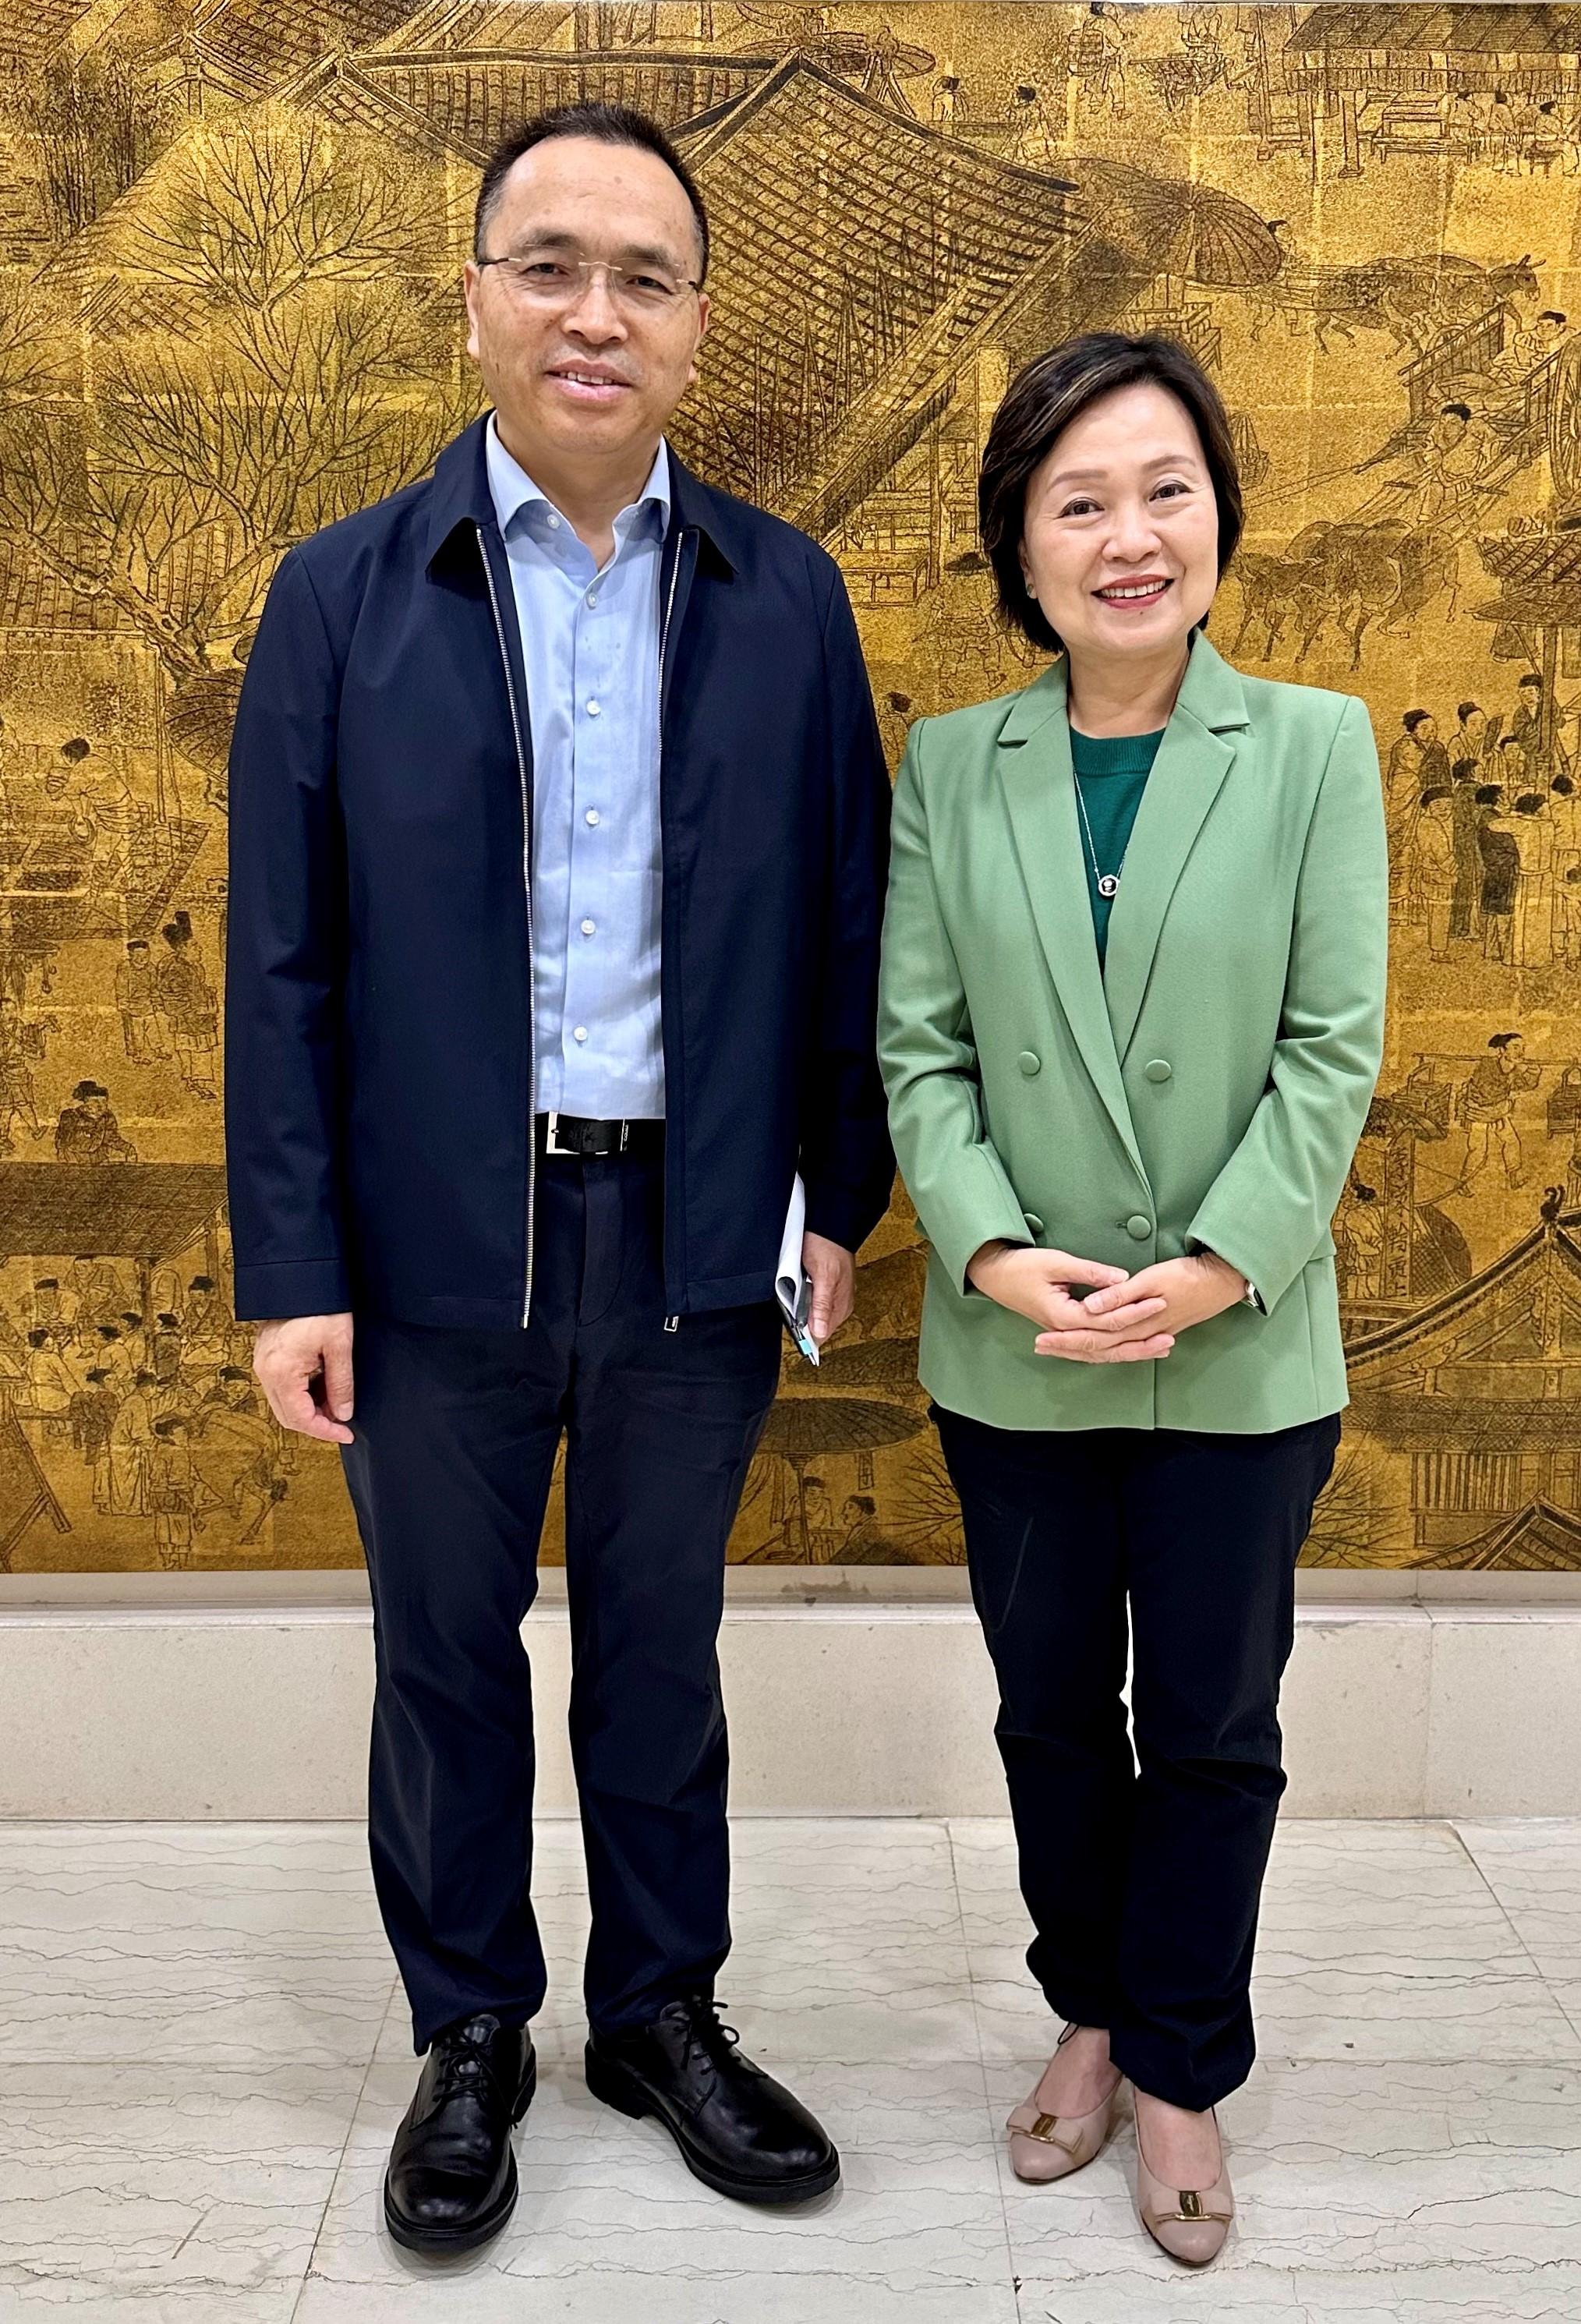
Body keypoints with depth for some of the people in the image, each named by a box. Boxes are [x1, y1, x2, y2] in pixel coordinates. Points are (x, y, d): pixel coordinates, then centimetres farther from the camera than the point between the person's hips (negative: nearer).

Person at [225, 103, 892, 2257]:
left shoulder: (786, 597, 1)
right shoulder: (345, 594, -2)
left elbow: (841, 923, 3)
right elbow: (284, 963, -4)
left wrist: (840, 1197, 2)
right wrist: (291, 1269, -6)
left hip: (698, 1236, 1)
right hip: (443, 1243, 0)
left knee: (660, 1640, 16)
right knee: (447, 1651, 14)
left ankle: (663, 2010, 37)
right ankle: (469, 2035, 35)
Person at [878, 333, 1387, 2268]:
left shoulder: (1314, 748, -4)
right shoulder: (952, 763, 1)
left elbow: (1335, 1047, -7)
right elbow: (918, 1043, -1)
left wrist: (1213, 1268, -16)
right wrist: (991, 1250, -14)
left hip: (1242, 1354, -1)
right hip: (1013, 1357, 2)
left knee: (1212, 1728, 12)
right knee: (1051, 1710, 17)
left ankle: (1182, 2072, 33)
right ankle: (1092, 2016, 40)